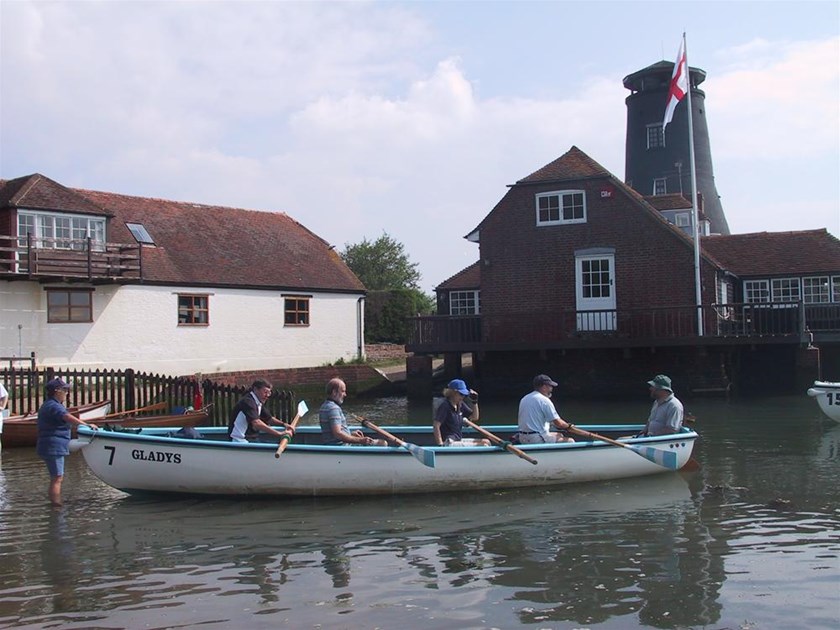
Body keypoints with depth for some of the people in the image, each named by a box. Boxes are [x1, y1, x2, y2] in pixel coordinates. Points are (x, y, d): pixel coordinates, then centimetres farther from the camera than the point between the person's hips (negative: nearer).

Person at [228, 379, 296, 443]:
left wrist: (284, 424, 2)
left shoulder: (259, 403, 11)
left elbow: (269, 418, 22)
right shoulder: (248, 402, -20)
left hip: (251, 439, 10)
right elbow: (256, 424, -34)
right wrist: (279, 433, -36)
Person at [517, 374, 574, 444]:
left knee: (559, 435, 26)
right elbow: (558, 423, -13)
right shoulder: (544, 400, -13)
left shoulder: (524, 399, 13)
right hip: (538, 440, -9)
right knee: (570, 441, -2)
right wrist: (568, 426, 8)